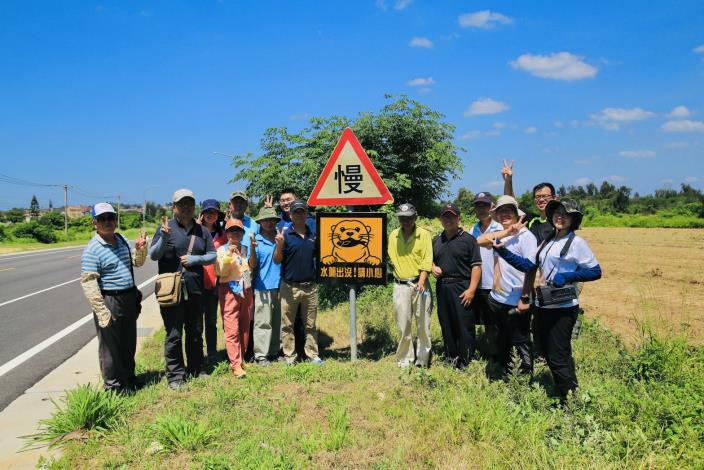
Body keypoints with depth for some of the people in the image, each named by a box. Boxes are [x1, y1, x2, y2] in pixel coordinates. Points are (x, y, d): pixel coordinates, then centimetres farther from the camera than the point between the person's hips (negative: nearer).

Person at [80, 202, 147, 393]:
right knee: (110, 346, 6)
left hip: (129, 299, 7)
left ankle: (129, 378, 37)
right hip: (110, 302, -7)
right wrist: (102, 312, -21)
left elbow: (137, 263, 21)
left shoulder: (122, 240, 7)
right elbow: (88, 283, -19)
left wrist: (140, 248, -1)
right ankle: (113, 385, 21)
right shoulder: (92, 249, -15)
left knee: (129, 343, 19)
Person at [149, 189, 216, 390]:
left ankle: (195, 370, 30)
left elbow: (212, 255, 8)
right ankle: (175, 375, 13)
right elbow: (153, 255, -6)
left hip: (195, 289, 4)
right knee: (174, 334, 2)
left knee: (195, 332, 15)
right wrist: (164, 237, -24)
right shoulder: (167, 227, -3)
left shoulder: (202, 231, 9)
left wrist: (195, 259, -10)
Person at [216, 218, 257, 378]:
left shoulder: (246, 249, 12)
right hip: (230, 289, -4)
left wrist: (252, 249, -17)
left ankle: (241, 358, 20)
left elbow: (252, 265, -5)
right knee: (232, 329, -7)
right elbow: (221, 273, -7)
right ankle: (236, 364, -6)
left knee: (245, 327, 8)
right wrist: (229, 255, -17)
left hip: (246, 289, 4)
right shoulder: (222, 250, 1)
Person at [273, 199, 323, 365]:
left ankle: (312, 354, 20)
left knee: (310, 324, 11)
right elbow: (277, 260, -5)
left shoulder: (314, 234, 8)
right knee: (287, 325, 4)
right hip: (289, 287, -3)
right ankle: (289, 356, 15)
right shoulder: (285, 234, -3)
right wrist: (279, 246, -23)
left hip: (310, 287, 3)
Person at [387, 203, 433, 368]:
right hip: (400, 286, 2)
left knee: (423, 324, 3)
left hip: (420, 284, -2)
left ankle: (422, 361, 14)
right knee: (403, 326, 6)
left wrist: (421, 282, -19)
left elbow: (427, 260, -9)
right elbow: (392, 259, 12)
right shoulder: (393, 236, 7)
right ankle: (405, 360, 17)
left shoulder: (424, 234, -3)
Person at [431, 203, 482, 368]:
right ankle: (450, 358, 25)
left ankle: (465, 363, 5)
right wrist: (433, 267, 4)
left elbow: (476, 266, -8)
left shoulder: (468, 239, -4)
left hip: (462, 288, -6)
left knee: (465, 327, -3)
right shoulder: (436, 241, 14)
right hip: (442, 288, 6)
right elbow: (431, 260, 28)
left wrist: (471, 289, -16)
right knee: (446, 326, 13)